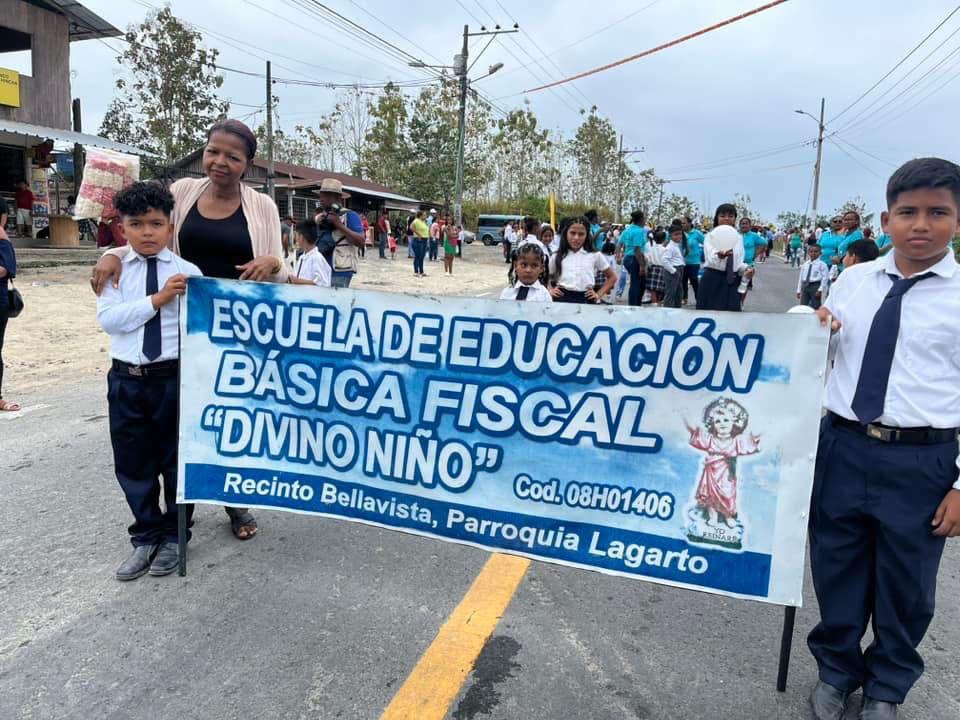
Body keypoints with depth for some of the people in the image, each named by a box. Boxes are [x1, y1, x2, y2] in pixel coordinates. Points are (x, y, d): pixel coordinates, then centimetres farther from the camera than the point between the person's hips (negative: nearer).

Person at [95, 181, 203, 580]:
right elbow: (107, 318, -11)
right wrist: (157, 299, -20)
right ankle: (146, 536, 32)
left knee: (177, 460, 10)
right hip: (126, 379, 2)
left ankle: (173, 536, 30)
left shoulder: (188, 272, -4)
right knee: (133, 463, 13)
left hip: (175, 377, -2)